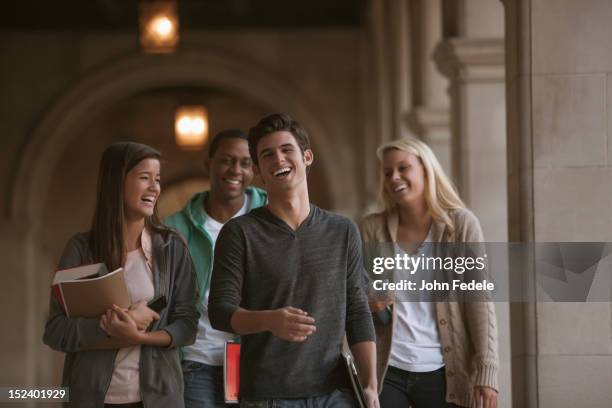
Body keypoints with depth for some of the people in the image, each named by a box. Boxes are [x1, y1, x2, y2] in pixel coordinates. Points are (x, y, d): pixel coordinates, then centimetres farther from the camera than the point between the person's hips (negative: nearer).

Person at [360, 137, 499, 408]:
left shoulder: (461, 224, -1)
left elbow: (479, 302, -4)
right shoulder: (372, 228, 4)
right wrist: (368, 302, -12)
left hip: (443, 374, -1)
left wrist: (486, 371, -12)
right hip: (386, 373, 1)